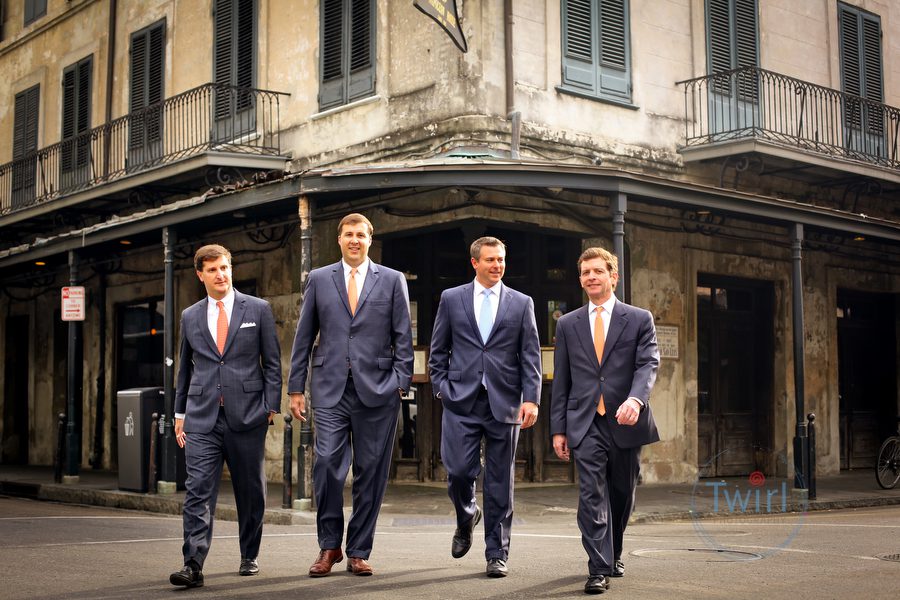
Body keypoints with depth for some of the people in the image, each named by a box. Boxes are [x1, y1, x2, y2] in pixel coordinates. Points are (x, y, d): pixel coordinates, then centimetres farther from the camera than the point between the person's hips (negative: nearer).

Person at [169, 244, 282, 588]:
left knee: (250, 492, 8)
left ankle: (249, 557, 24)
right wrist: (179, 413, 14)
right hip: (202, 418, 1)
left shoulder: (258, 310, 4)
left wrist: (271, 407, -3)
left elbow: (272, 362, 4)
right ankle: (193, 565, -12)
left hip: (246, 416, -1)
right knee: (198, 491, -9)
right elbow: (184, 368, 18)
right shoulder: (190, 317, 12)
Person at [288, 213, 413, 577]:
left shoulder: (392, 281, 8)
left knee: (370, 472, 2)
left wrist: (401, 383, -3)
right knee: (327, 462, -10)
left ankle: (358, 552, 14)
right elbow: (303, 337, 11)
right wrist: (296, 387, 7)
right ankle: (329, 547, 7)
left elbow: (403, 338, 7)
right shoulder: (319, 279, 11)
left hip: (377, 389, 0)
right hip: (330, 388, 0)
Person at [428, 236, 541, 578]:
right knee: (459, 471, -6)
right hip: (461, 400, 0)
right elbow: (438, 350, 12)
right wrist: (440, 387, 1)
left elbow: (530, 356, 4)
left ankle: (497, 554, 13)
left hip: (504, 403, 0)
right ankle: (466, 518, 28)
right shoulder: (451, 299, 9)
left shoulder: (521, 303, 8)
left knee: (500, 482, 3)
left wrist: (531, 399, -6)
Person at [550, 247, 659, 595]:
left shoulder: (639, 319, 5)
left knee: (622, 494, 13)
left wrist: (636, 399, -28)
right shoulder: (568, 324, 10)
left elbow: (648, 364, -8)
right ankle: (599, 569, -9)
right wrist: (558, 429, 3)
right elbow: (560, 381, 9)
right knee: (592, 494, -10)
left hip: (625, 422, 0)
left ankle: (614, 553, 35)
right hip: (585, 423, 0)